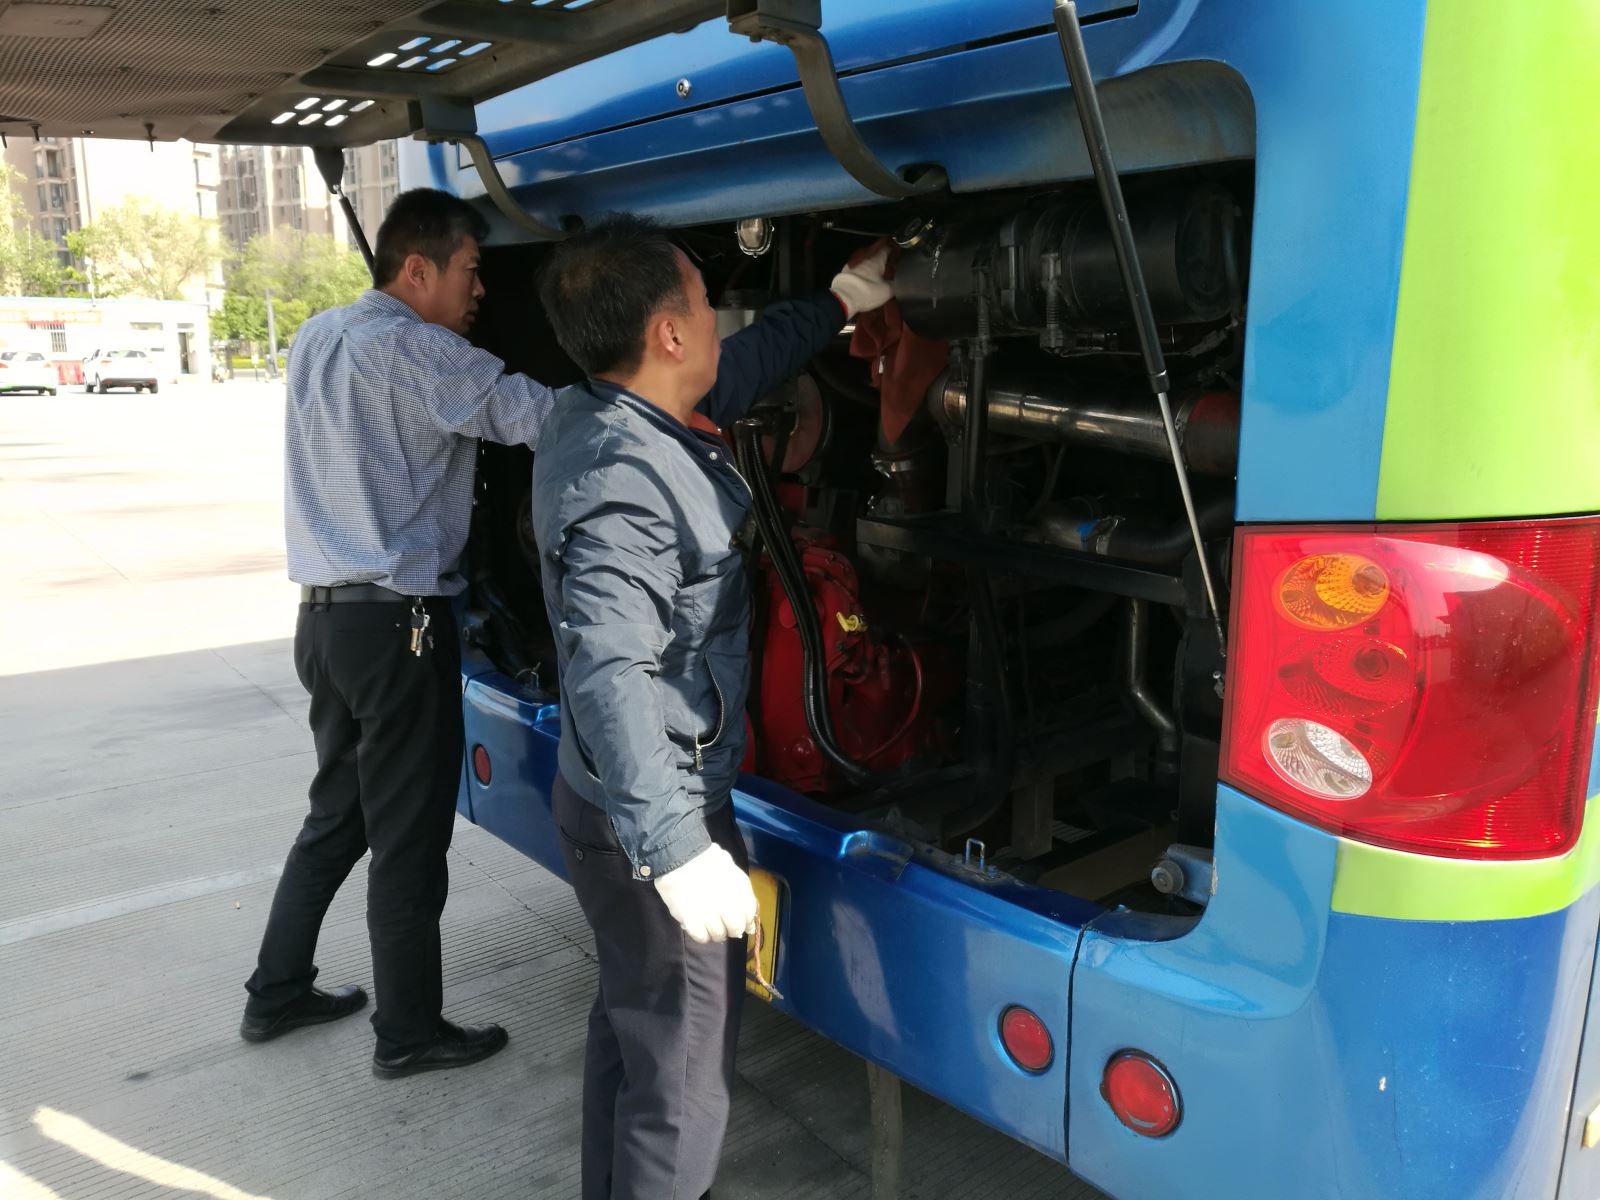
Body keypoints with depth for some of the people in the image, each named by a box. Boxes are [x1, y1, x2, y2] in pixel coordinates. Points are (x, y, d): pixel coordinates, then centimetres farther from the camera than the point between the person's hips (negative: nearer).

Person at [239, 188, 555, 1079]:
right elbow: (533, 414, -22)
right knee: (410, 836, 3)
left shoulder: (318, 338, 13)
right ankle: (409, 1033, 17)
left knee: (338, 812, 21)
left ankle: (278, 993, 33)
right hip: (398, 624, -9)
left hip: (325, 613, 9)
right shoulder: (412, 350, -15)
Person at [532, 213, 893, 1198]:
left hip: (614, 801, 10)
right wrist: (676, 851, -41)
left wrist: (843, 301, 27)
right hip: (649, 822, -10)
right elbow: (609, 675, -37)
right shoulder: (625, 485, -28)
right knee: (683, 1076, 5)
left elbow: (739, 371, 19)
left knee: (631, 1025, 27)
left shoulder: (600, 417, 3)